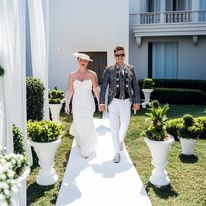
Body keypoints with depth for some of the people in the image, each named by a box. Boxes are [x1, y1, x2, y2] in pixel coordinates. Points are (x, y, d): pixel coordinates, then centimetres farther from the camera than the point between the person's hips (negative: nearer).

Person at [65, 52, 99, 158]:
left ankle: (87, 149, 10)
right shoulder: (72, 75, 2)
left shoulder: (92, 74, -1)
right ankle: (80, 142, 39)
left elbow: (96, 90, -1)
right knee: (78, 123, 6)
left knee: (87, 124, -5)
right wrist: (67, 104, 3)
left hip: (88, 102, -1)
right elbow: (69, 91, 3)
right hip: (77, 102, 2)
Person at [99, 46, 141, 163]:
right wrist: (102, 103, -9)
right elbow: (103, 87, -3)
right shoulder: (109, 70, -2)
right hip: (114, 102, -2)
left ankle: (121, 140, 49)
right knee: (114, 127, 0)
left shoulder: (130, 69, 4)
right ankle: (117, 153, 11)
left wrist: (137, 101, 3)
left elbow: (135, 86, 6)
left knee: (125, 124, 17)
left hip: (126, 102, 2)